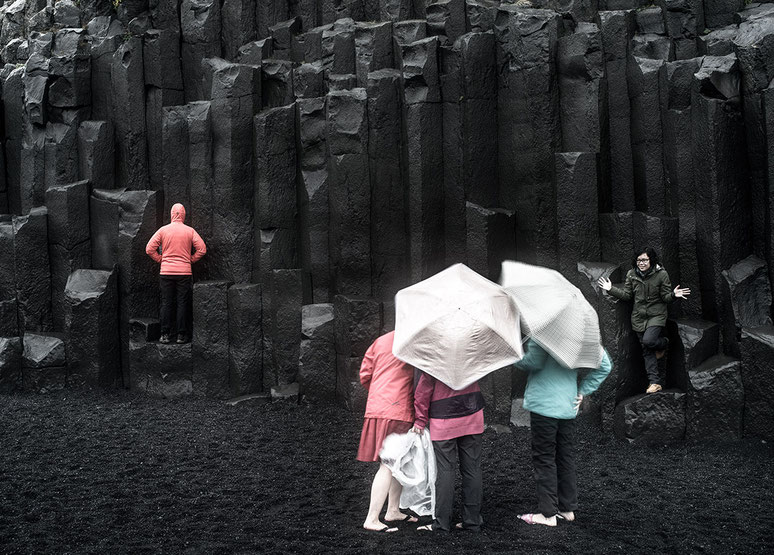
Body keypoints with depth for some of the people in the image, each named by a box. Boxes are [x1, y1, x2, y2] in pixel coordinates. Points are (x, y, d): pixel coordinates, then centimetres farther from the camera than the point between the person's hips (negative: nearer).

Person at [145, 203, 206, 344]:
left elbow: (149, 249, -3)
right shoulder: (190, 231, -1)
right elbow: (202, 249, -4)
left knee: (166, 303, 6)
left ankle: (165, 334, 5)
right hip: (184, 272, -1)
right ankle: (181, 335, 4)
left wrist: (160, 259, 9)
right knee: (182, 303, 4)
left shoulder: (163, 230, 0)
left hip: (166, 272, 1)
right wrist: (190, 260, 8)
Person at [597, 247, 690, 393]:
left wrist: (673, 295, -27)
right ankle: (655, 382, 6)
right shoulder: (631, 274, 0)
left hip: (656, 315, -4)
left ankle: (664, 343, 11)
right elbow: (627, 295, 7)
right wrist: (611, 289, -2)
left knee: (648, 340, -25)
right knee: (647, 350, 2)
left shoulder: (661, 274, -10)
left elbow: (665, 297, -7)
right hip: (639, 317, 4)